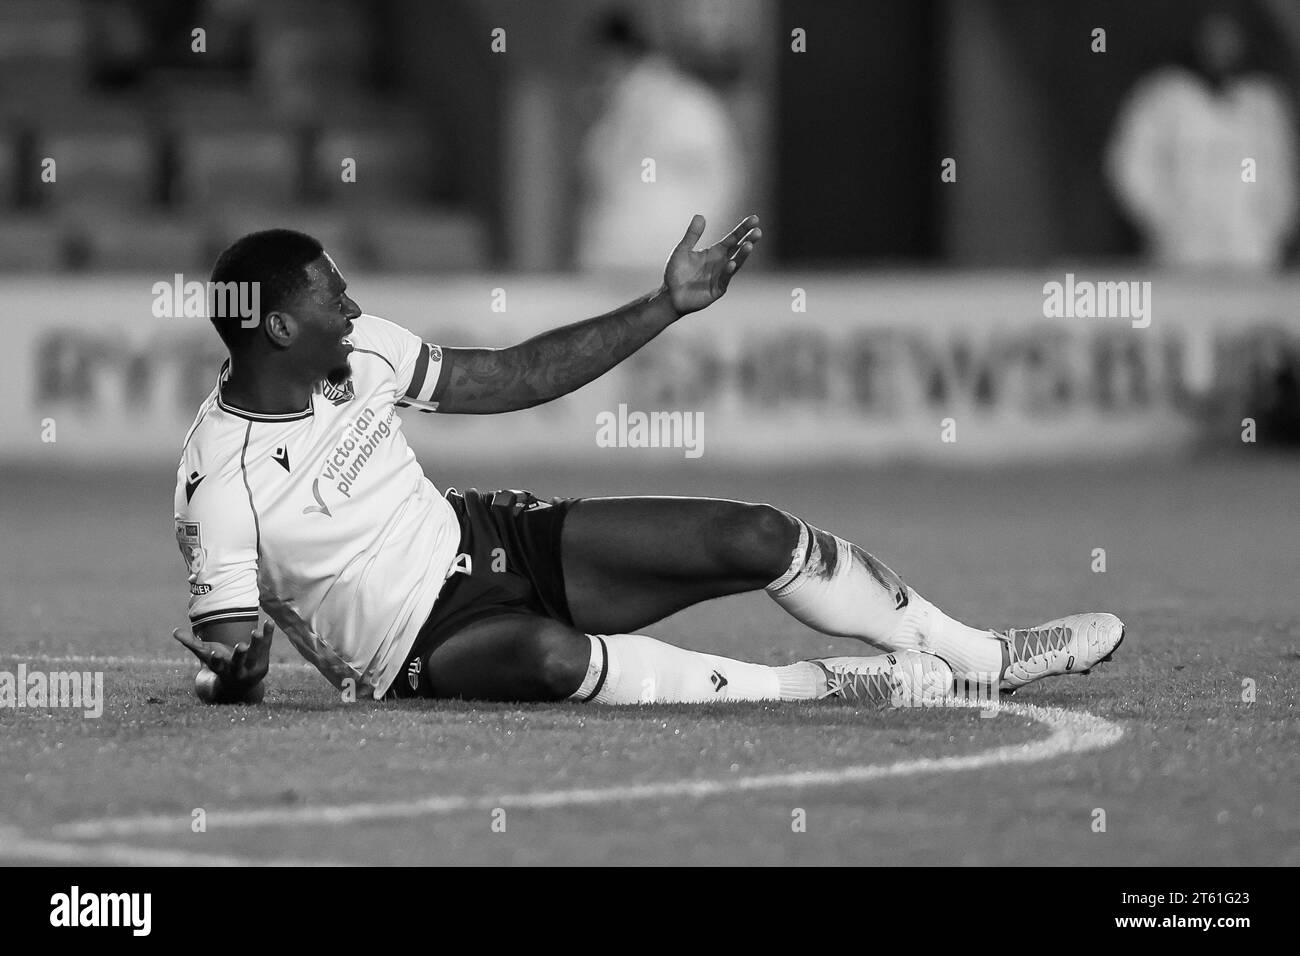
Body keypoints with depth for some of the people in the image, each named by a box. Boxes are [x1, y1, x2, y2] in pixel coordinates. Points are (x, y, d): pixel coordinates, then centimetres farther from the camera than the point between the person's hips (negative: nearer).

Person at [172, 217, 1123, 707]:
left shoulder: (359, 349, -3)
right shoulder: (222, 482, -22)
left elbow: (510, 379, 6)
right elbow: (230, 660, -15)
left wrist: (668, 307, 2)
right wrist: (235, 670, -41)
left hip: (483, 537, 8)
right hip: (421, 643, -8)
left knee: (760, 536, -2)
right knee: (549, 655, -42)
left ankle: (982, 659, 16)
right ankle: (820, 688, -30)